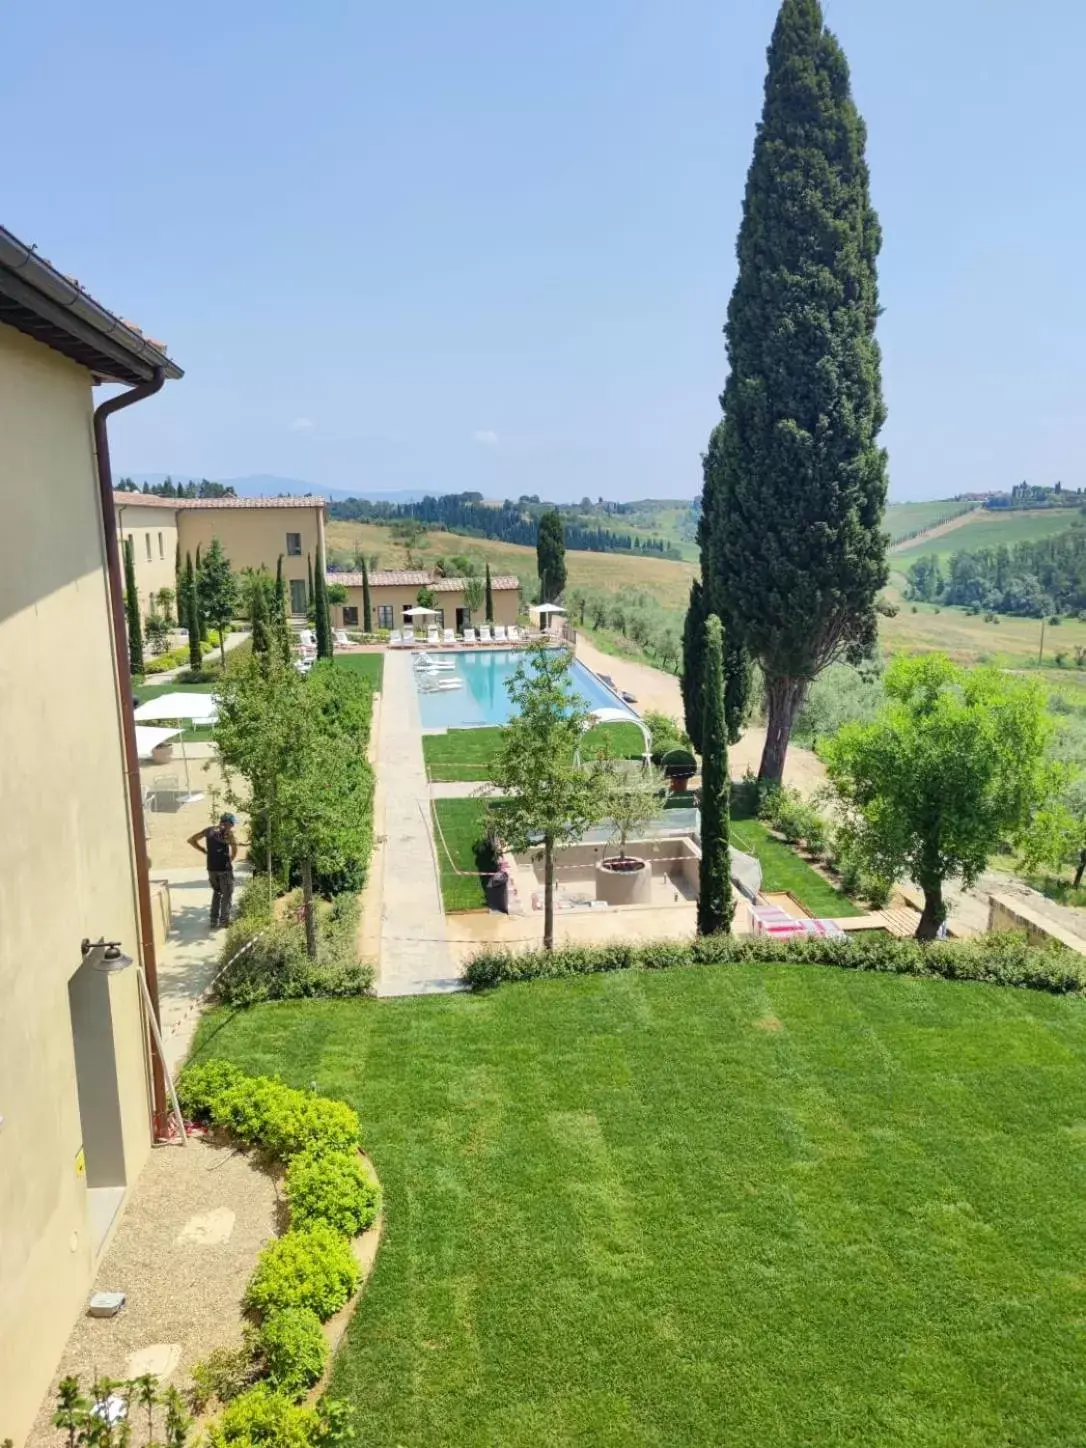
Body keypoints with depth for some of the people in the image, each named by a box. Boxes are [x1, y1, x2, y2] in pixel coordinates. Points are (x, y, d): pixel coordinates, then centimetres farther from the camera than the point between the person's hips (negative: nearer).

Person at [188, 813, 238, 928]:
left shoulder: (209, 830, 10)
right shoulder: (228, 831, -6)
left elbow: (191, 840, 12)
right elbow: (234, 846, -22)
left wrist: (204, 851, 13)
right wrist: (231, 859, -4)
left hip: (211, 867, 5)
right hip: (224, 867, -5)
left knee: (216, 892, 22)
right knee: (227, 894, 10)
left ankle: (214, 920, 18)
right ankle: (224, 920, 8)